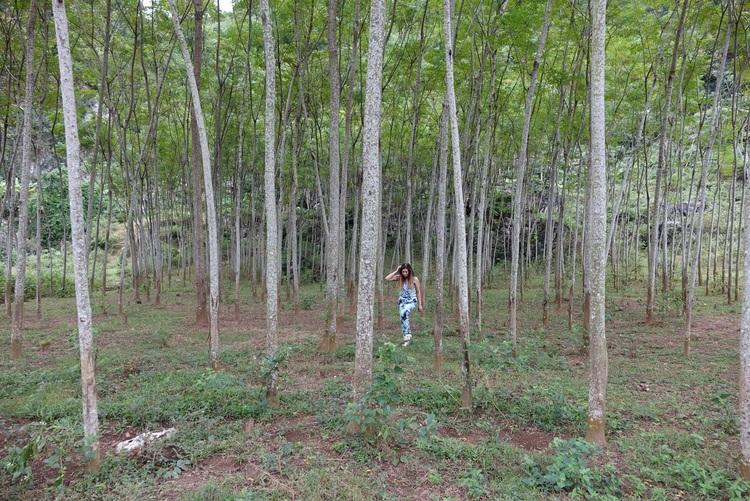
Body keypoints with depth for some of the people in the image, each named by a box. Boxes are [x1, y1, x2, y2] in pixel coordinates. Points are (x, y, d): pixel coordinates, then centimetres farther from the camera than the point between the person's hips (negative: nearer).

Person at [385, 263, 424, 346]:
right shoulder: (399, 278, 0)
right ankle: (407, 338, 14)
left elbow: (419, 292, 1)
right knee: (403, 319, 1)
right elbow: (387, 278, -9)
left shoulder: (414, 279, -5)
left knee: (404, 313, -30)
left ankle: (407, 336, -25)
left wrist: (420, 304, 1)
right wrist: (396, 271, -9)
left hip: (412, 301, -4)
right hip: (402, 301, 4)